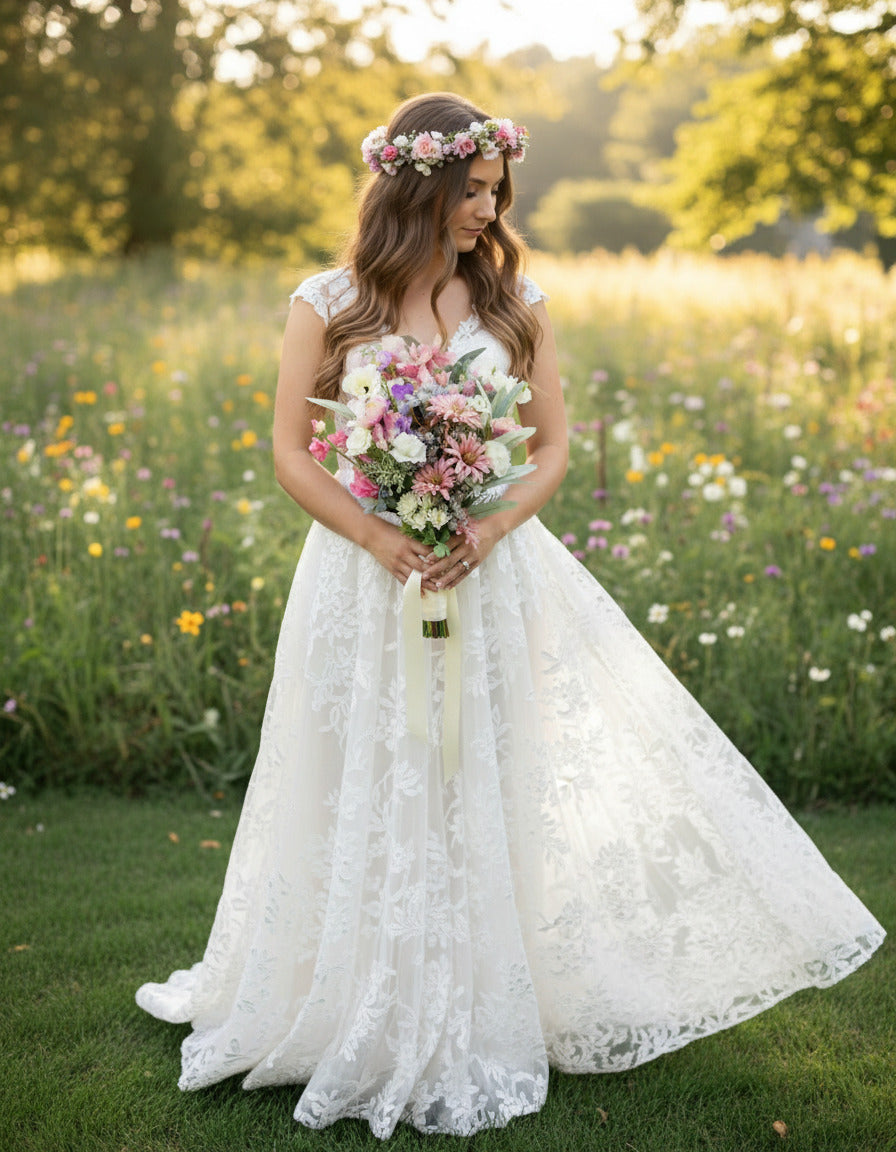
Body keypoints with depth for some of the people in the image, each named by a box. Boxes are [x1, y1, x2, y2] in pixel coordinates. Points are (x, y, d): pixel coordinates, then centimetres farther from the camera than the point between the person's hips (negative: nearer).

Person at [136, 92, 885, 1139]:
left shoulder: (513, 302, 3)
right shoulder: (330, 304, -2)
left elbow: (552, 443, 3)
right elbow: (290, 450, -3)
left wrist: (490, 530, -15)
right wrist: (380, 538, -16)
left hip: (488, 571, 2)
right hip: (368, 574, -1)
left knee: (484, 795, 8)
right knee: (374, 802, 7)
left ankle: (479, 1027, 25)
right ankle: (367, 1017, 26)